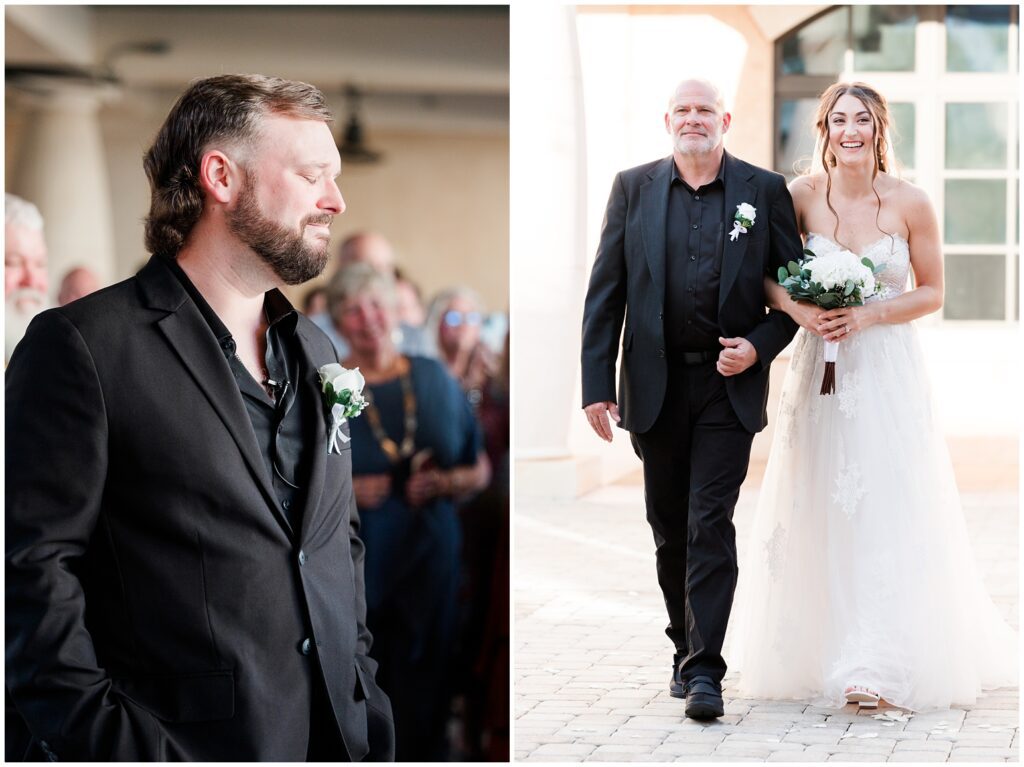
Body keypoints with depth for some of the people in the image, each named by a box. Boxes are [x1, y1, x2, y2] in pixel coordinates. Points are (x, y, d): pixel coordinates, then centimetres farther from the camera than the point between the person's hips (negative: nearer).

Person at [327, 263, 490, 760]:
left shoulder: (435, 380, 8)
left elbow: (480, 471, 13)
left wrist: (445, 482, -8)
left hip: (428, 563, 2)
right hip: (353, 569, -2)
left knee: (423, 698, 2)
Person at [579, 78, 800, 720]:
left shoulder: (766, 191, 2)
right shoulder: (634, 187, 4)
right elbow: (605, 291, 2)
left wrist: (761, 345, -11)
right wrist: (597, 383, -4)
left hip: (729, 384, -2)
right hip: (656, 385, 2)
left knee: (711, 524, -9)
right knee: (669, 528, 12)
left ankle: (705, 670, -10)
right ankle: (686, 649, 27)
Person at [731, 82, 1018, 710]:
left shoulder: (910, 203, -4)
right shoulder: (803, 195, -1)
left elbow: (933, 293, 2)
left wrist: (867, 315, -12)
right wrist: (797, 309, -14)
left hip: (889, 369, -2)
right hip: (822, 368, 2)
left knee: (888, 512, -8)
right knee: (820, 511, 4)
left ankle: (877, 667, -9)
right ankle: (823, 652, 16)